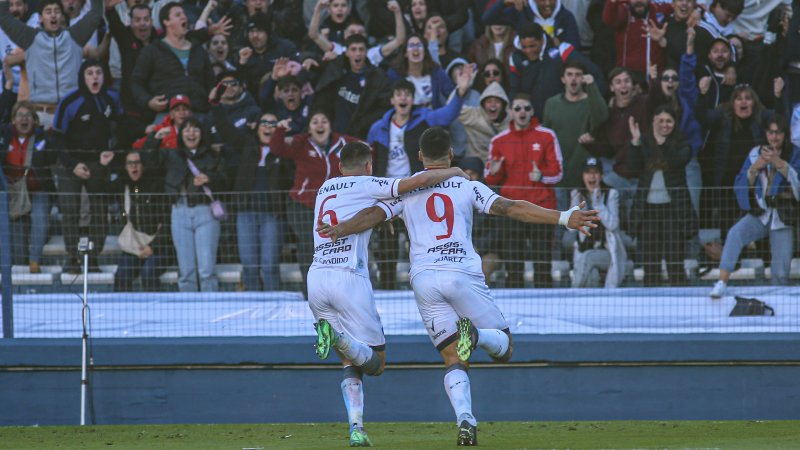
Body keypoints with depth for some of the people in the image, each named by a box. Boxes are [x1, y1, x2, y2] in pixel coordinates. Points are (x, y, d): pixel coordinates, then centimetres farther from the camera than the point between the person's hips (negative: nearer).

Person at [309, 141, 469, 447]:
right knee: (375, 361, 1)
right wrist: (454, 172, 13)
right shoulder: (366, 185, 4)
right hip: (349, 278, -6)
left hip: (316, 280, 6)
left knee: (351, 363, 15)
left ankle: (356, 429, -2)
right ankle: (338, 338, -28)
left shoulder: (325, 189, 21)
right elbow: (420, 181, -2)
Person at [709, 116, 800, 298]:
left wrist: (780, 164, -26)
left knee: (781, 273, -9)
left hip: (782, 218, -1)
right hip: (759, 214, 1)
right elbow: (740, 186, 2)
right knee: (735, 233, -31)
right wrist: (755, 168, -15)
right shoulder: (756, 153, 7)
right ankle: (722, 282, -38)